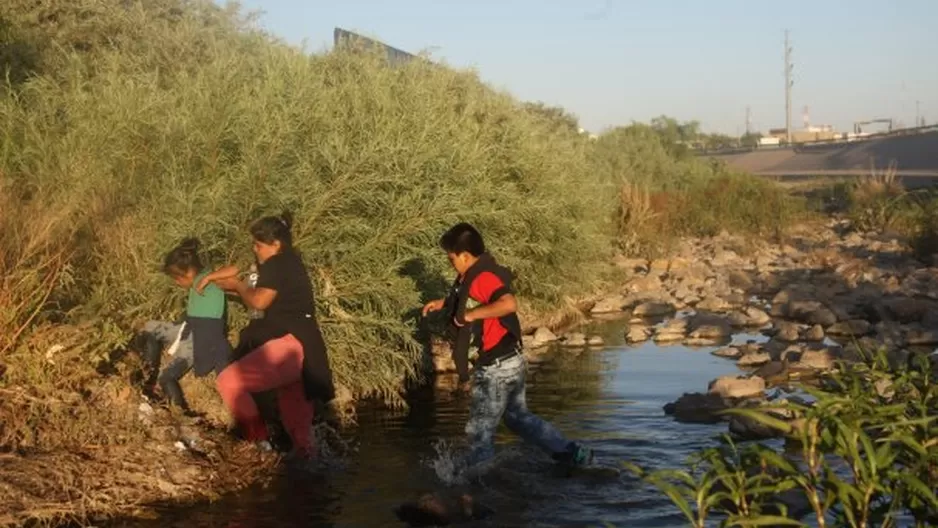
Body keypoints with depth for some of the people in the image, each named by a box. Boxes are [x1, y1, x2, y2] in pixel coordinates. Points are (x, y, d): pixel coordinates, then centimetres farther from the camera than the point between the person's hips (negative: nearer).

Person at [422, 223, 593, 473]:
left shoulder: (482, 277, -22)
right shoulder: (475, 275, 8)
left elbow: (509, 304, -40)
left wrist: (470, 314, -31)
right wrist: (444, 303, 21)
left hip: (496, 366, -10)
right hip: (509, 361, 10)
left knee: (480, 430, 5)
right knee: (519, 417, 23)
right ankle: (573, 454, 24)